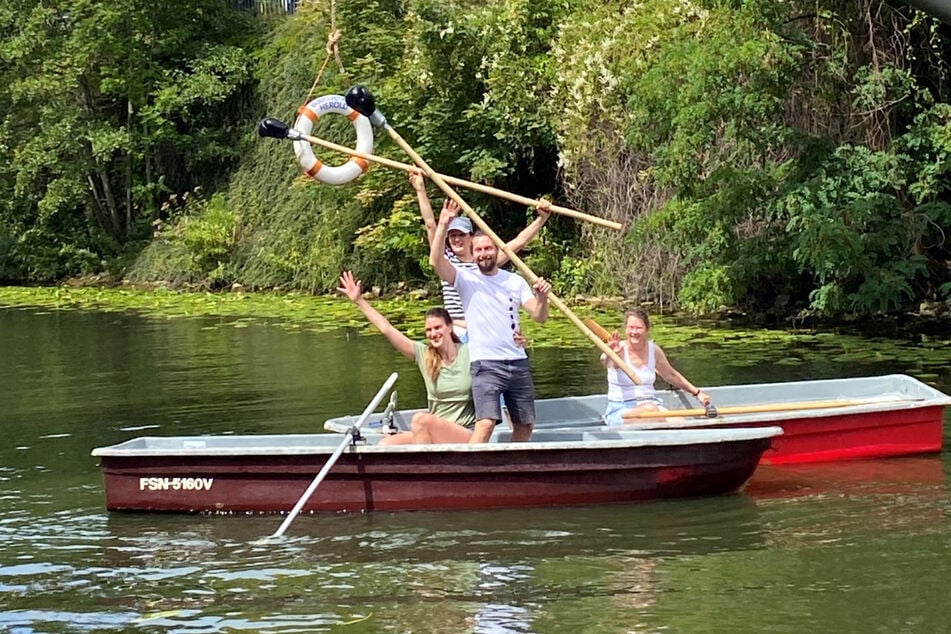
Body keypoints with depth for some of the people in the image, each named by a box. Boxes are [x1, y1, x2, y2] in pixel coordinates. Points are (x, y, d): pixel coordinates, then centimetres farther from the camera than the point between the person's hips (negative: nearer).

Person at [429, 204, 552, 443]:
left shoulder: (515, 281, 11)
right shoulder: (466, 279, 1)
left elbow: (540, 316, 3)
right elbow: (436, 260, -16)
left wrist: (542, 297, -18)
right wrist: (443, 225, -24)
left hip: (518, 363, 5)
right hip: (486, 364, -5)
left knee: (525, 424, 11)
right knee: (486, 422, -22)